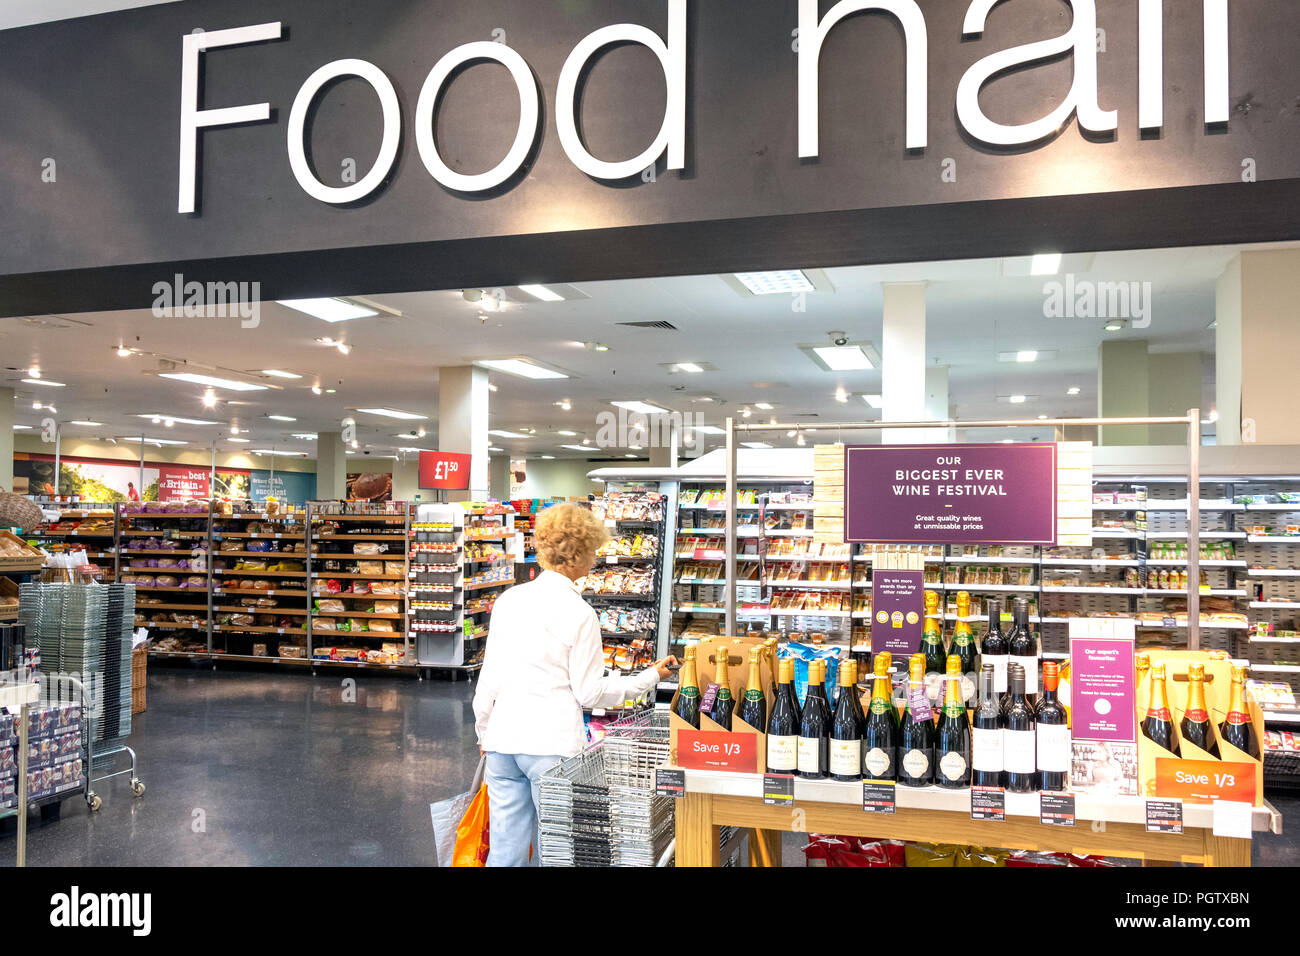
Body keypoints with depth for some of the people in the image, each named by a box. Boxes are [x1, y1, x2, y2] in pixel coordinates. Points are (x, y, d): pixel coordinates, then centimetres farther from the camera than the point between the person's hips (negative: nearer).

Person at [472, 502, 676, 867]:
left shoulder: (509, 600, 5)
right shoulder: (579, 614, -10)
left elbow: (489, 676, 9)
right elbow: (589, 692, -5)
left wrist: (484, 732, 23)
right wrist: (651, 677, 5)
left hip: (503, 739, 5)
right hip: (552, 742, -5)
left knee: (505, 850, 12)